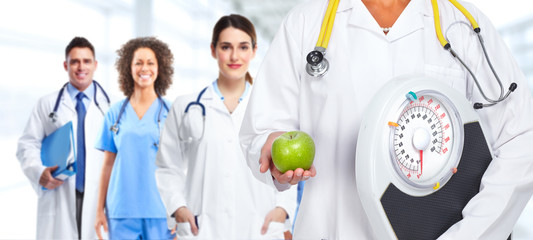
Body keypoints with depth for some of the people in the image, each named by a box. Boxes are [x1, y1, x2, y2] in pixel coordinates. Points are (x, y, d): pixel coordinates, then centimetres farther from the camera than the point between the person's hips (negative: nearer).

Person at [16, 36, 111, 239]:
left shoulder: (110, 105, 9)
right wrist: (39, 172, -9)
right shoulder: (47, 104, 14)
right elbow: (28, 145, 10)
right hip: (59, 198, 1)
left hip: (100, 197, 0)